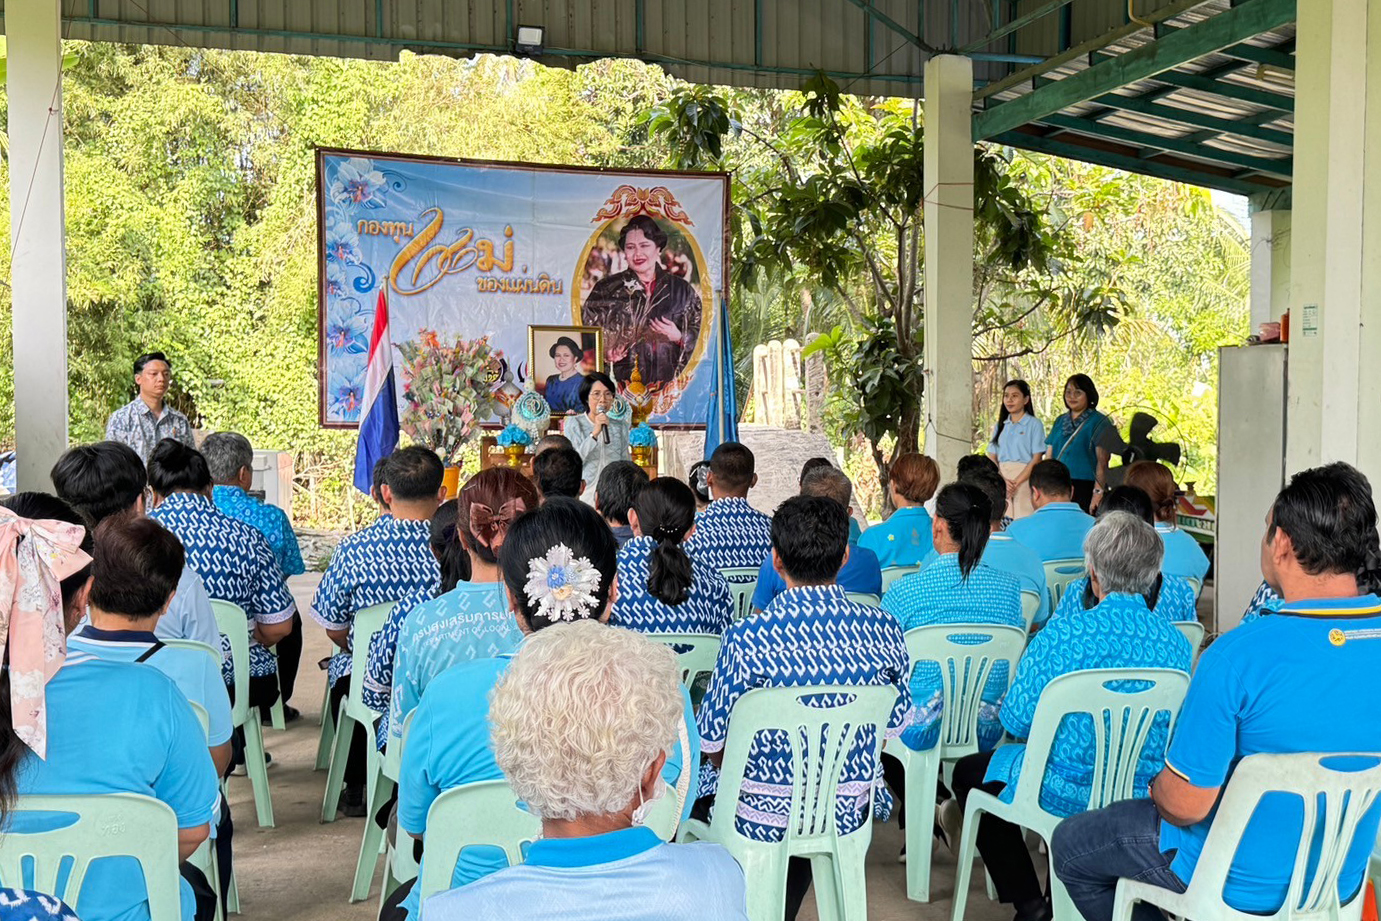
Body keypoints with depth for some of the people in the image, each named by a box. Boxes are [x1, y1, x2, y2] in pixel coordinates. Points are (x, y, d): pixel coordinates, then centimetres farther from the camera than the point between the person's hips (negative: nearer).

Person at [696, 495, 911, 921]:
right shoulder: (882, 630, -13)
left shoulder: (747, 638, -25)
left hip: (762, 817, -3)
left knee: (700, 784, 27)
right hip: (849, 813, 4)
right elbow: (893, 726, 2)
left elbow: (713, 743, -14)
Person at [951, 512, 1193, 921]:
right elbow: (1170, 728, 8)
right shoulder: (1176, 641, -7)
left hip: (1068, 794, -5)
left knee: (969, 772, 21)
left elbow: (1015, 721, -13)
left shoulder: (1063, 635, -22)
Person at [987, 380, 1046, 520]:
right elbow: (992, 458, 10)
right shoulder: (999, 426, 16)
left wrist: (1016, 482, -12)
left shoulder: (1034, 424, 3)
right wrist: (1002, 481, -8)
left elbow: (1037, 459, -4)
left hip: (1025, 479, -4)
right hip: (1001, 480, 4)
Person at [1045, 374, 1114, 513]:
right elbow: (1049, 457, 17)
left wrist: (1098, 492, -15)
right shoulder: (1060, 421, 18)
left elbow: (1102, 462, -7)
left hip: (1085, 489, -5)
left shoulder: (1099, 422, 1)